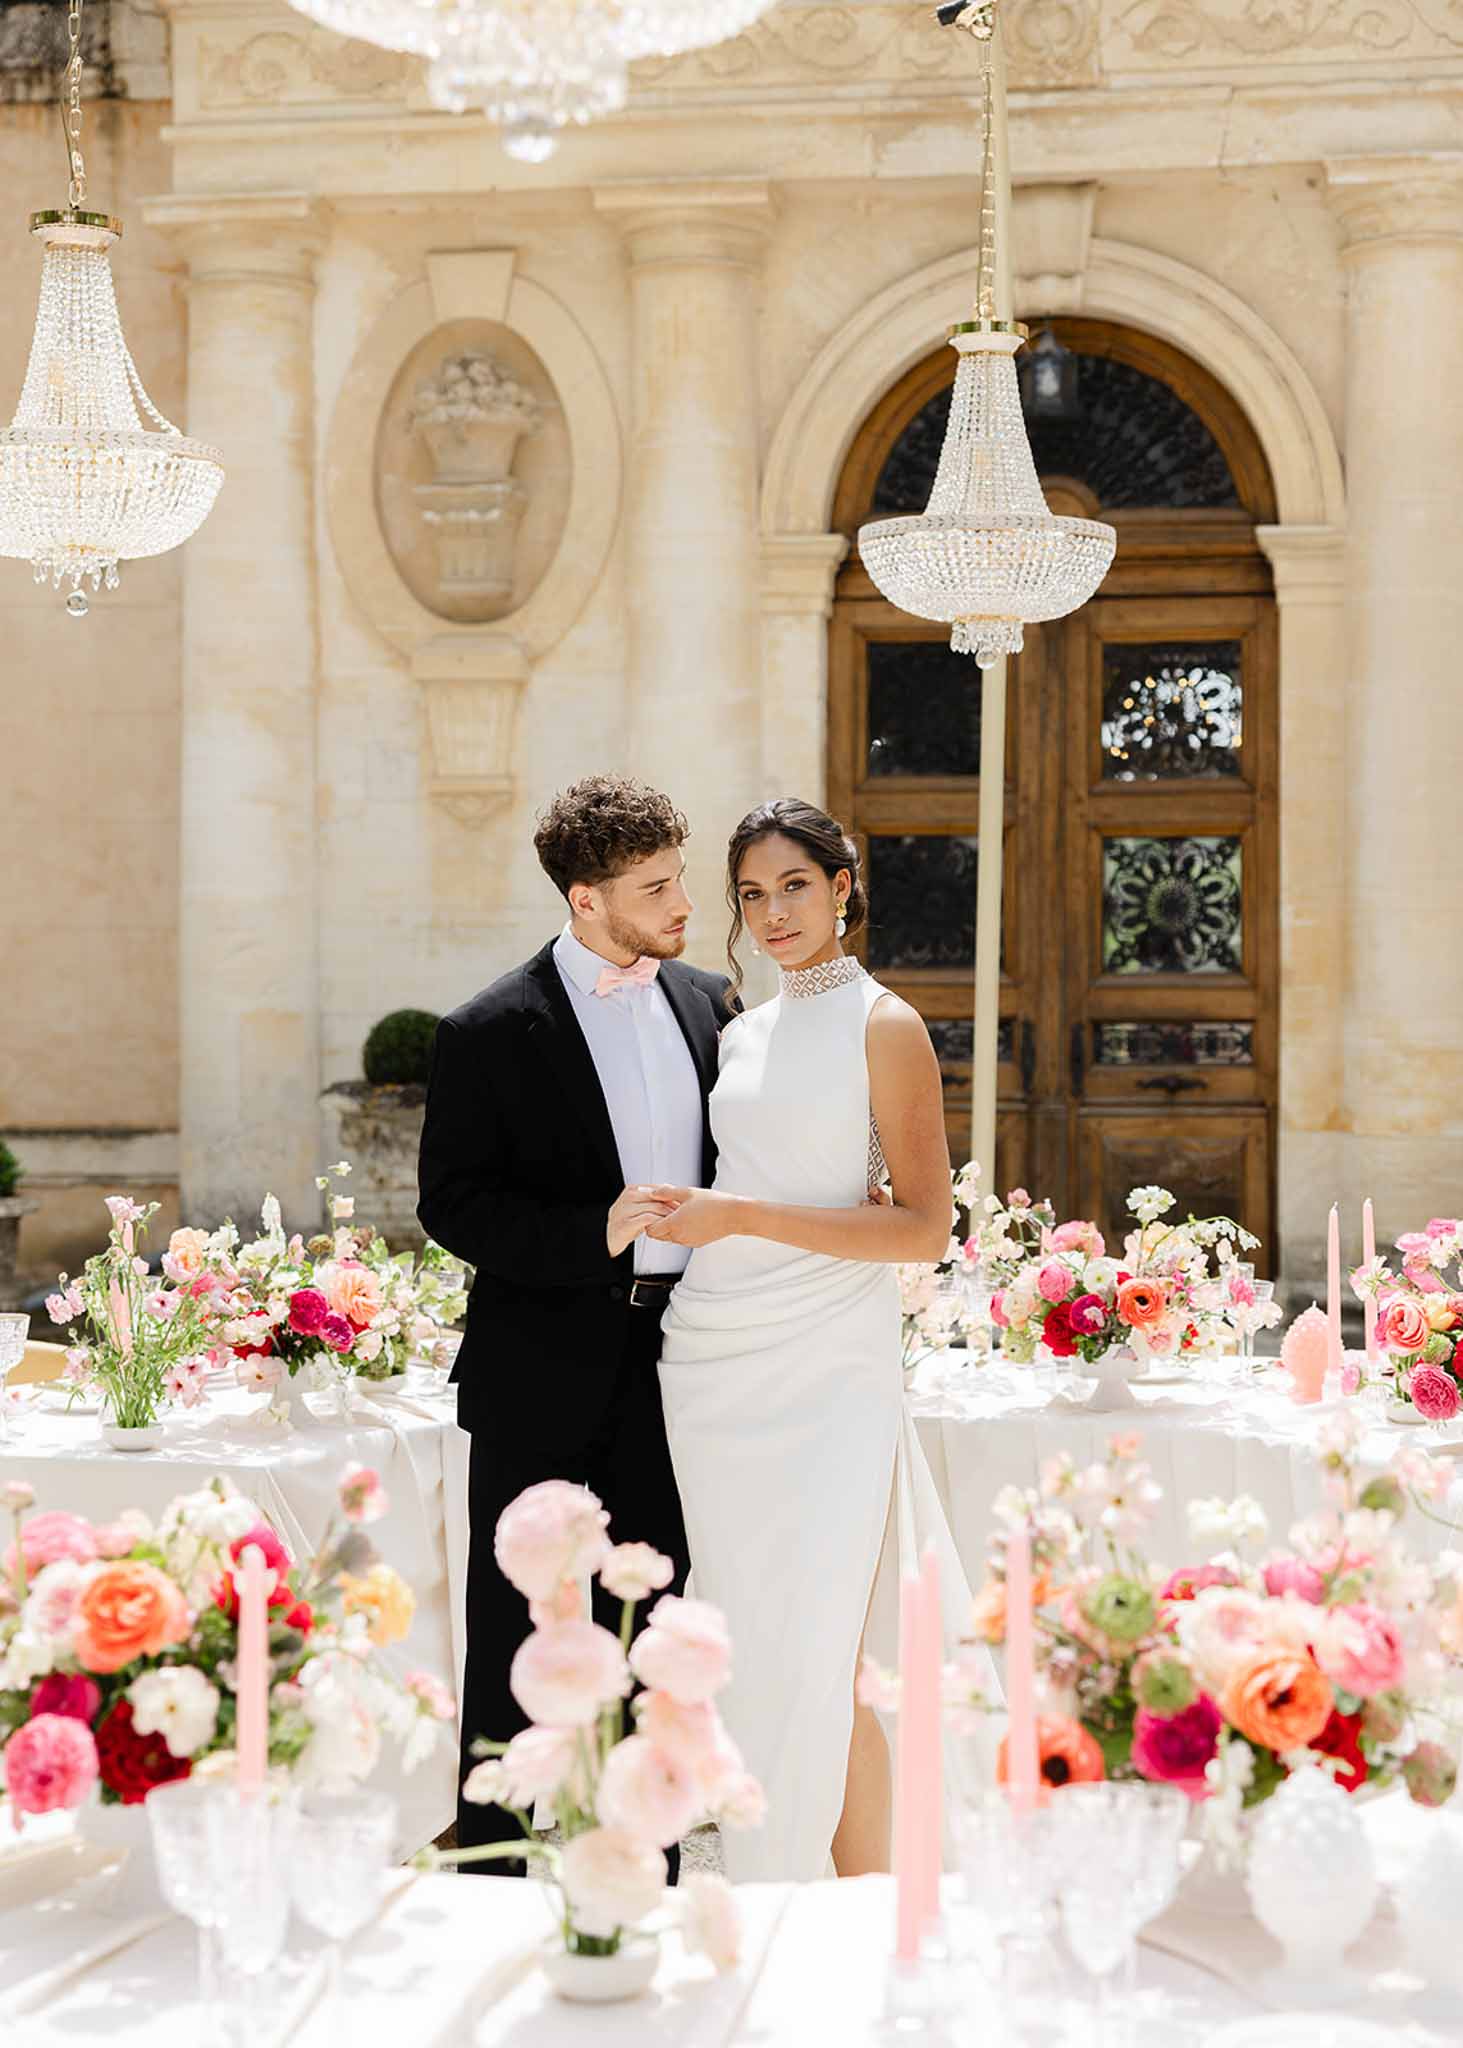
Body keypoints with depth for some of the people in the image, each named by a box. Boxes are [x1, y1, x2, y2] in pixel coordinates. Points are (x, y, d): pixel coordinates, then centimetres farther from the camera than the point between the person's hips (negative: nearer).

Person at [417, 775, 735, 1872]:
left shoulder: (706, 1002, 8)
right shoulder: (491, 1032, -9)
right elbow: (454, 1204, -10)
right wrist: (593, 1234, -21)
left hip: (670, 1367, 5)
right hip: (543, 1379, -5)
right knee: (518, 1640, 4)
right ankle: (491, 1869, 16)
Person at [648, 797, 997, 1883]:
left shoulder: (885, 1028, -3)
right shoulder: (741, 1036, 15)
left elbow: (925, 1226, -11)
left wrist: (745, 1216, -15)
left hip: (827, 1382, -6)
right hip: (715, 1368, 6)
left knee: (812, 1665, -9)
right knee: (752, 1658, 8)